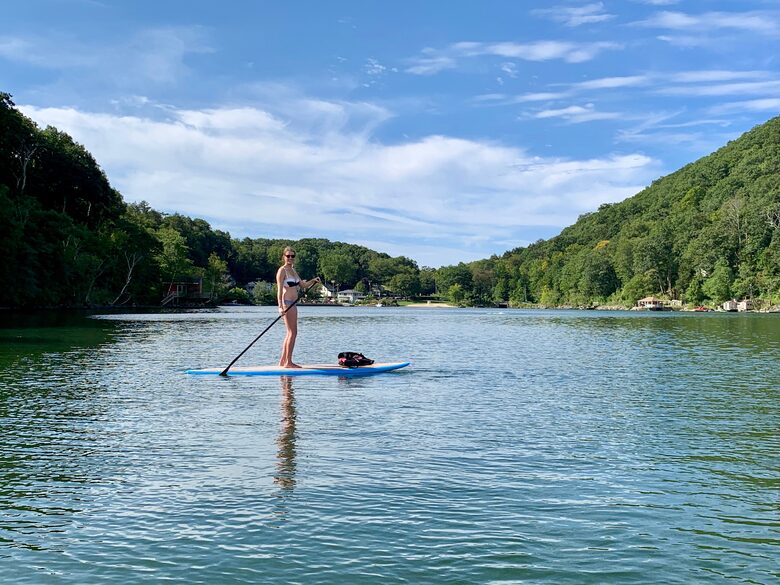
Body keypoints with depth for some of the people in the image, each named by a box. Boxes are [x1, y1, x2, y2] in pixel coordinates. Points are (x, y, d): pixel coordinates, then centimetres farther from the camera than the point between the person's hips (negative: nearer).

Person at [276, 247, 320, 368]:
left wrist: (313, 281, 1)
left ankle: (283, 361, 16)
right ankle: (288, 362, -6)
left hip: (293, 304, 9)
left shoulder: (293, 270, 17)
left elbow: (303, 285, 20)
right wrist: (281, 306, -26)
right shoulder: (282, 270, -9)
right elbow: (279, 290, -16)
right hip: (286, 303, -9)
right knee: (293, 332, -9)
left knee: (290, 333, 11)